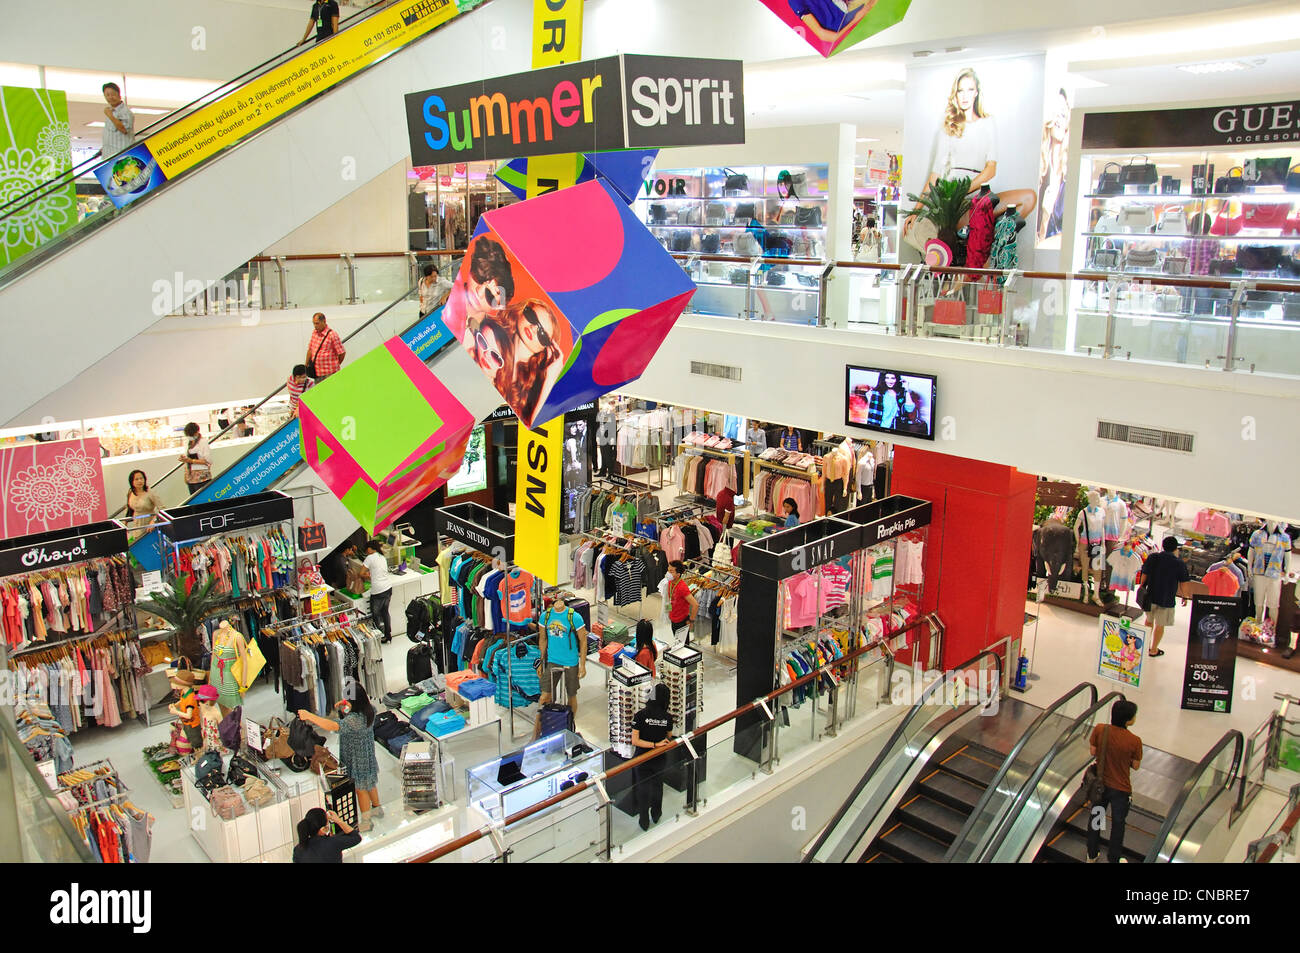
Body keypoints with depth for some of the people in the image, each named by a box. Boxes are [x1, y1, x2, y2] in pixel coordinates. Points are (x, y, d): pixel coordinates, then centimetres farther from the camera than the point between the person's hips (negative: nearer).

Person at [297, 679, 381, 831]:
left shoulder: (355, 719, -36)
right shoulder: (368, 709, -10)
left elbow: (333, 726, -46)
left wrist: (309, 716, -44)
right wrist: (343, 708, -8)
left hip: (357, 760, -8)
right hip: (368, 754, 8)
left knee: (360, 788, 11)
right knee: (369, 783, 27)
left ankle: (366, 821, 28)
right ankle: (377, 808, 48)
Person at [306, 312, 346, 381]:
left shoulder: (332, 335, -14)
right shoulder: (314, 332, 8)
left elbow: (342, 353, -10)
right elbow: (310, 349, 19)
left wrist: (335, 366, 3)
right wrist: (306, 365, 19)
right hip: (316, 372, 7)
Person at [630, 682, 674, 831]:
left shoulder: (641, 715, -22)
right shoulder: (667, 717, -15)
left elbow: (634, 741, -23)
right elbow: (669, 738, 2)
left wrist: (654, 744, -20)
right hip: (660, 759, 2)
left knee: (643, 789, 17)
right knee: (657, 786, 26)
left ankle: (644, 821, 28)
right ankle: (656, 815, 45)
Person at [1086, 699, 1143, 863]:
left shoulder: (1099, 730, -18)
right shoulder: (1135, 741, -25)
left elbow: (1093, 751, -5)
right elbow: (1136, 766, -11)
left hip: (1100, 784, 3)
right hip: (1120, 788, -3)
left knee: (1095, 818, 24)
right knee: (1117, 825, 20)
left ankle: (1092, 855, 41)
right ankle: (1113, 859, 38)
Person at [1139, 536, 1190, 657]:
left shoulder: (1152, 558, -4)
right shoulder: (1180, 564, -11)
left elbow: (1144, 576, 1)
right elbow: (1184, 583, -5)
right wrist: (1185, 597, 11)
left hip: (1150, 596, 3)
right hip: (1166, 600, -3)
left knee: (1149, 620, 22)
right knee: (1160, 625, 10)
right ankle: (1153, 650, 19)